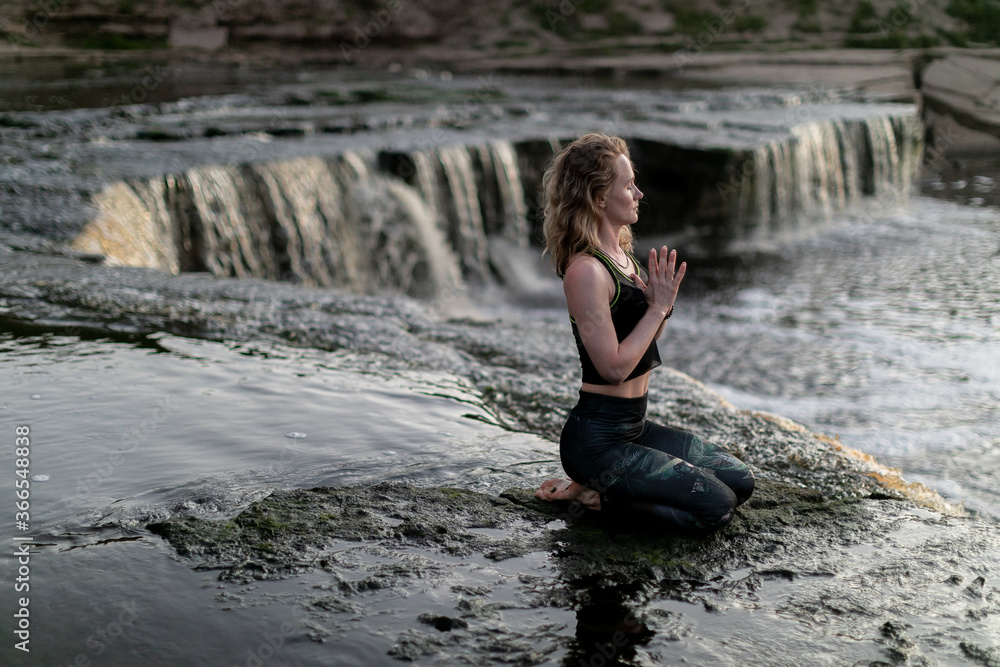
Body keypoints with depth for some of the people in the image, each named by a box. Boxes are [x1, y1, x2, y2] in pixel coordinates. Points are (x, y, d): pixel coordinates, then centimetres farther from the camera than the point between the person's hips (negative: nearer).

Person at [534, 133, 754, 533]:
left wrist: (662, 302, -3)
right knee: (716, 507, -11)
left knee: (740, 481, 10)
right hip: (597, 438, -9)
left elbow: (645, 340, 16)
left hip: (633, 426, 9)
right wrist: (658, 306, -16)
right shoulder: (586, 271, -21)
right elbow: (614, 367, -22)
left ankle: (602, 486, 12)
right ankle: (594, 496, 1)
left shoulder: (621, 253, 8)